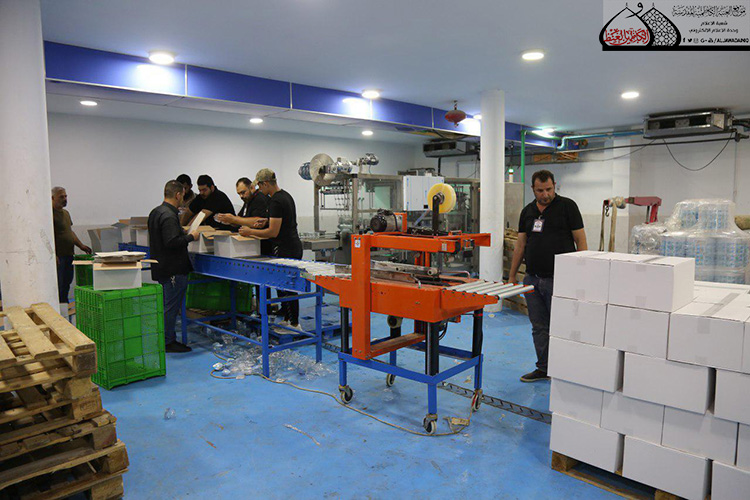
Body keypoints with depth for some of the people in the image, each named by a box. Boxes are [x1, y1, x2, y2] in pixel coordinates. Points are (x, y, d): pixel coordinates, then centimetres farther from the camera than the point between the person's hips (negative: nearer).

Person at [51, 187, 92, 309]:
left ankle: (65, 305, 24)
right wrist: (53, 255, -22)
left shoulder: (66, 213, 17)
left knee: (67, 283, 14)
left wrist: (81, 245, 18)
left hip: (68, 254, 9)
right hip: (58, 256, -9)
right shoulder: (50, 214, -12)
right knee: (58, 285, -6)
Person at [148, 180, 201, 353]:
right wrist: (190, 237, -16)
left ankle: (168, 339, 27)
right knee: (171, 306, -1)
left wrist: (182, 232, 20)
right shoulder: (169, 216, -21)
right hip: (173, 269, -11)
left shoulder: (155, 212, 12)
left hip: (161, 267, 11)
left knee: (167, 305, 18)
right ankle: (167, 342, 7)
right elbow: (172, 242, -28)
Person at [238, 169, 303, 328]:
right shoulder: (286, 196, 14)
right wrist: (267, 221, 16)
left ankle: (294, 324, 3)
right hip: (293, 247, 11)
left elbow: (273, 232, -21)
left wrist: (250, 232, -10)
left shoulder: (276, 202, -18)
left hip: (284, 249, -11)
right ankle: (287, 320, 25)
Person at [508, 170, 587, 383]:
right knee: (539, 327, 12)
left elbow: (580, 240, -4)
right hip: (532, 278, 5)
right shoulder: (527, 211, 12)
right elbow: (520, 245, 14)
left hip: (558, 279, -5)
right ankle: (543, 368, 24)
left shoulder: (567, 206, -3)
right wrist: (512, 276, 12)